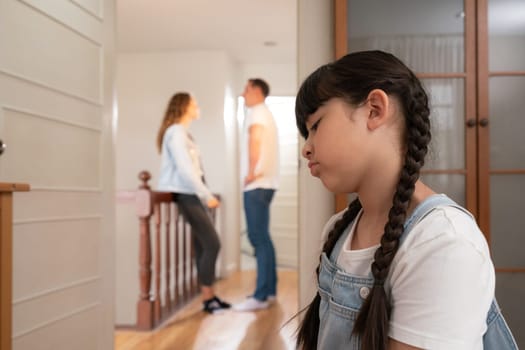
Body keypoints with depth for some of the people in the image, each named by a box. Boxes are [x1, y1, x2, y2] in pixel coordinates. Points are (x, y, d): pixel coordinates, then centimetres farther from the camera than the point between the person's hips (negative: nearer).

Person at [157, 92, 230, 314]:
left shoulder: (181, 132, 19)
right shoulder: (176, 132, -10)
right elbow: (185, 170, -17)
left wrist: (204, 194, 8)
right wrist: (207, 195, -14)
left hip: (189, 195, 9)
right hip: (184, 196, -9)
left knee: (203, 247, 8)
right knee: (212, 244, -9)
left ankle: (209, 297, 12)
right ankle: (208, 298, -1)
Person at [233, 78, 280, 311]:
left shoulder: (258, 112, -7)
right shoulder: (264, 114, 24)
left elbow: (255, 138, -26)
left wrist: (251, 172, -20)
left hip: (257, 185, -10)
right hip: (263, 184, 10)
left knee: (259, 238, -11)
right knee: (262, 238, 12)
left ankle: (261, 296, -10)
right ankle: (269, 290, 17)